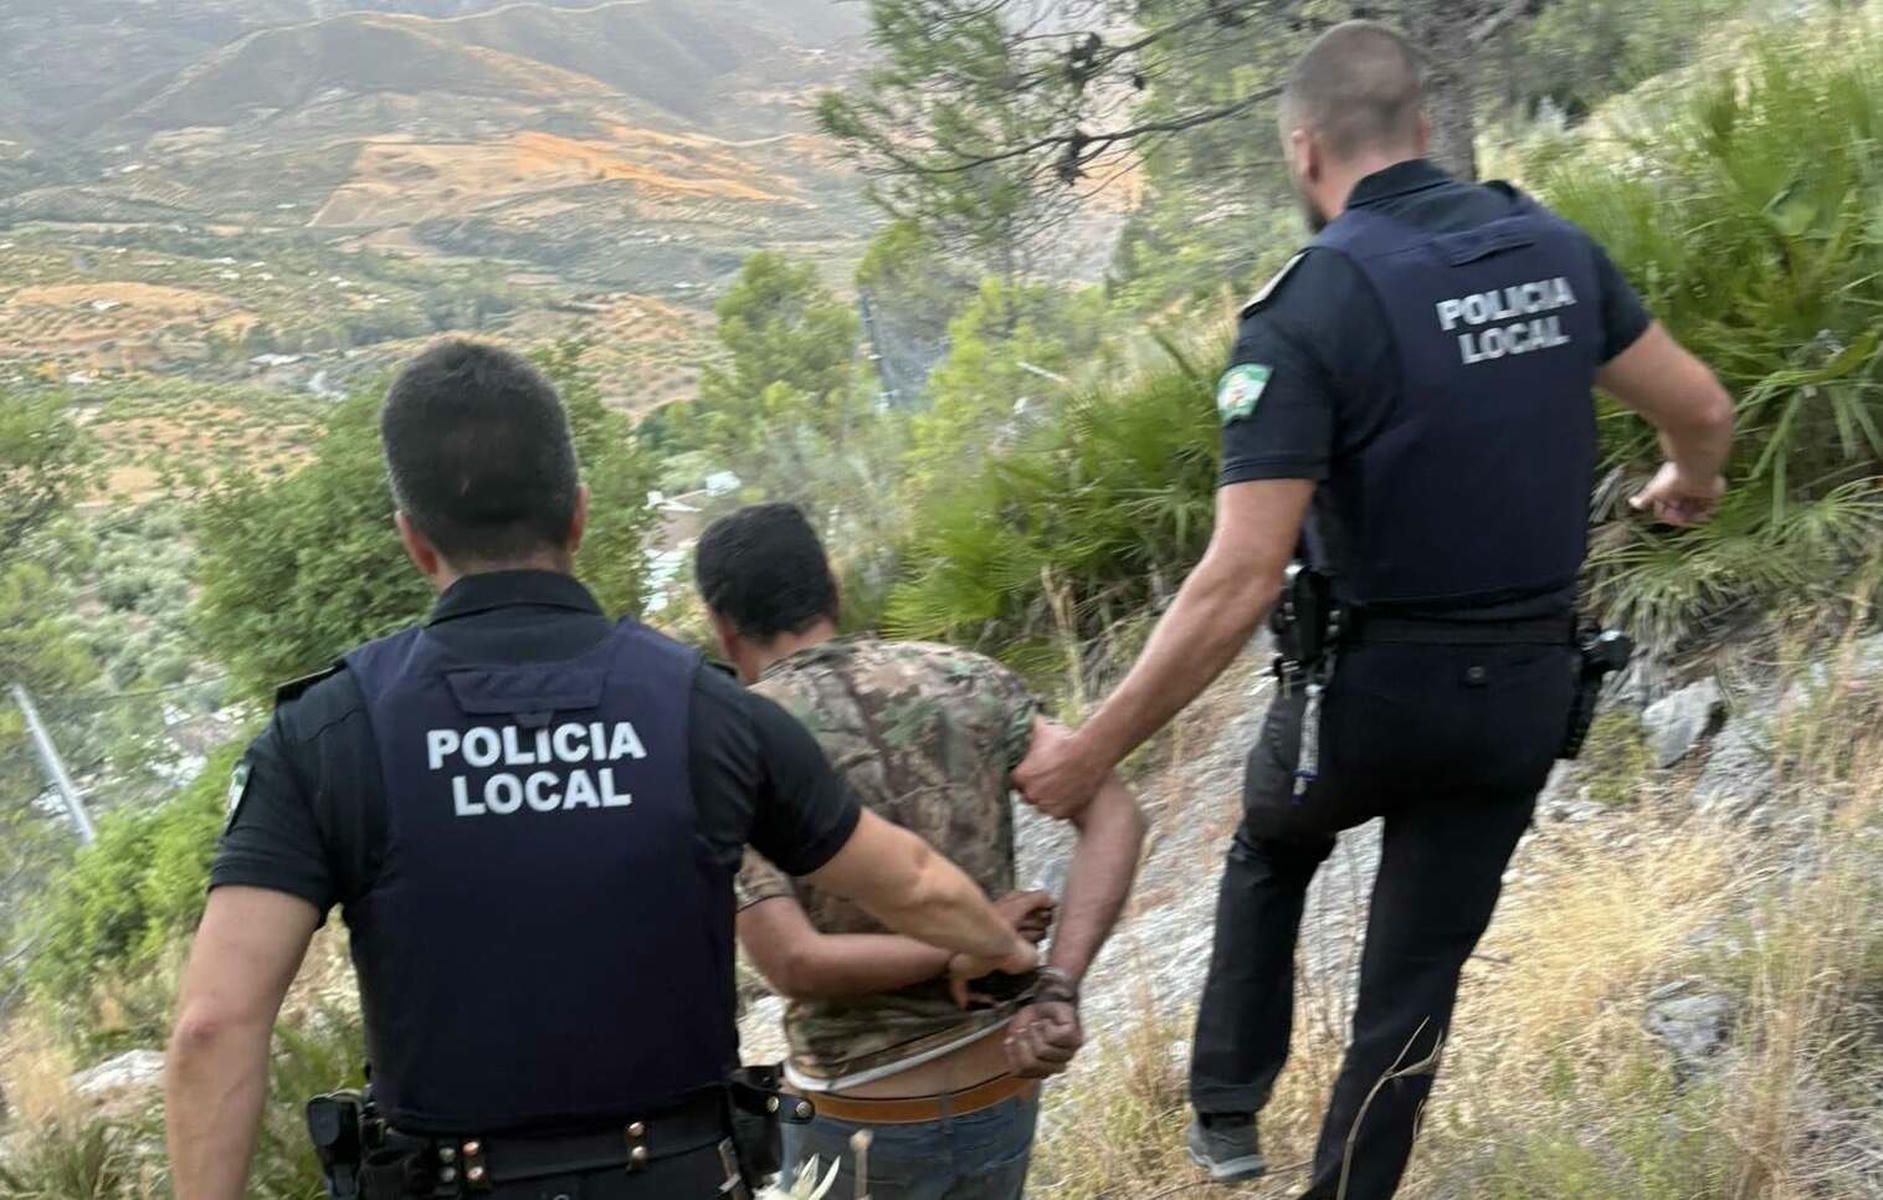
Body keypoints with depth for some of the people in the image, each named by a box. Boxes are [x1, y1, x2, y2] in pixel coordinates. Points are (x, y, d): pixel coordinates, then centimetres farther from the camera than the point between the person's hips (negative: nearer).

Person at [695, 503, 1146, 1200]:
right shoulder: (963, 678, -1)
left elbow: (791, 964, -21)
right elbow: (1113, 815, -9)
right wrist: (1058, 987, -16)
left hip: (860, 1117, -4)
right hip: (1003, 1090, 4)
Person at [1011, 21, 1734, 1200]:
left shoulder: (1309, 311, -20)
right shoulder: (1554, 245, -2)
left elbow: (1241, 584, -25)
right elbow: (1703, 406, 10)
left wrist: (1096, 749, -18)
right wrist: (1691, 483, 34)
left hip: (1377, 685, -4)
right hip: (1527, 691, 4)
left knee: (1272, 845, 30)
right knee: (1415, 983, 15)